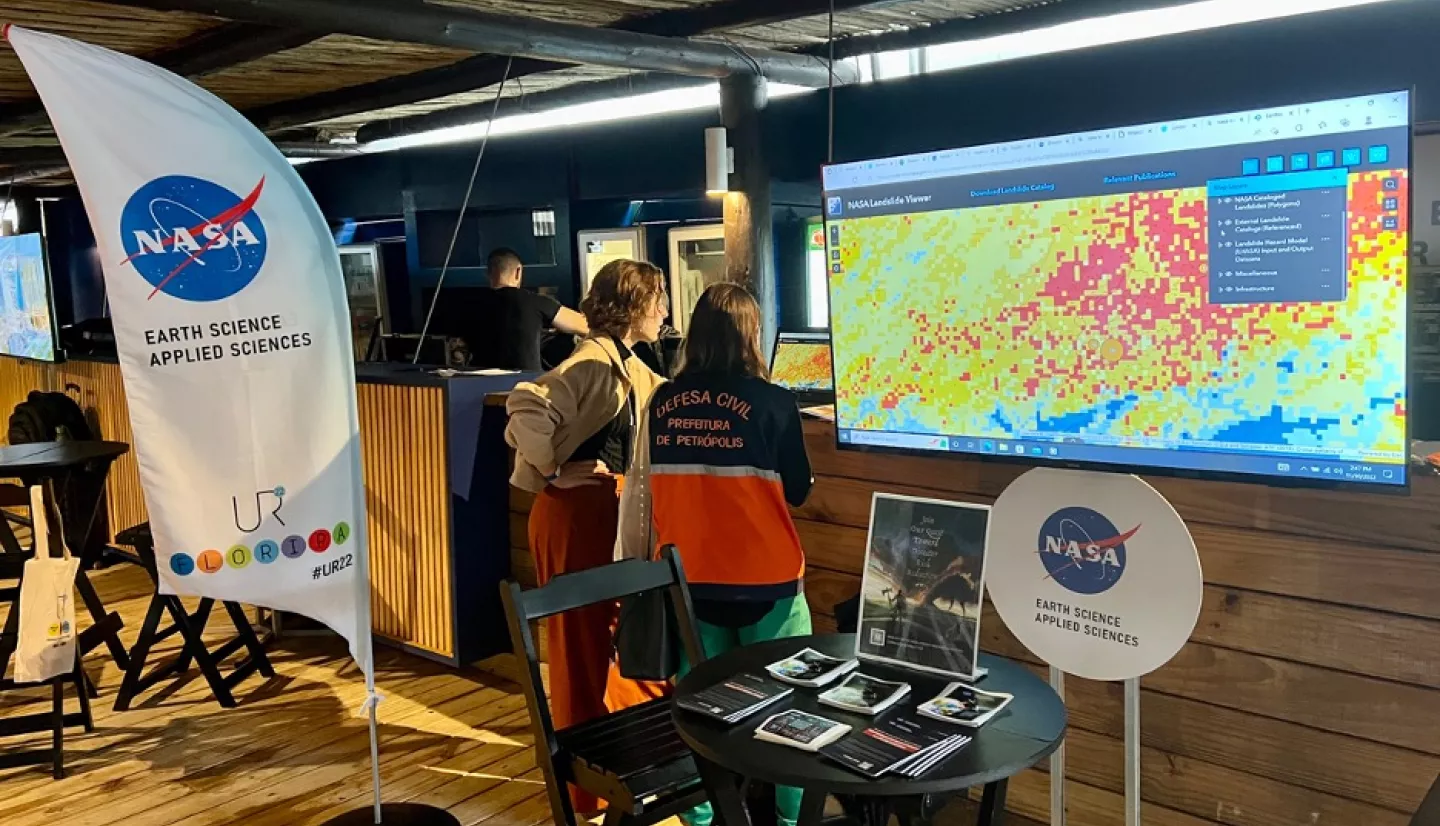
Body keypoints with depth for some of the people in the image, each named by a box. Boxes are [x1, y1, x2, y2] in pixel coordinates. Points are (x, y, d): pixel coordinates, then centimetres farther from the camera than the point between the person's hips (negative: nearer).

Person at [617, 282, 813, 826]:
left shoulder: (663, 402, -3)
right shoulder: (772, 402, -13)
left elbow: (643, 490, 5)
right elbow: (798, 491, -3)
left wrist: (640, 561, 16)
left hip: (687, 578, 3)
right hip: (764, 578, -3)